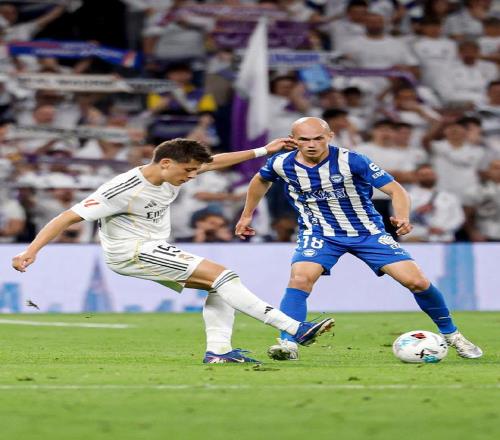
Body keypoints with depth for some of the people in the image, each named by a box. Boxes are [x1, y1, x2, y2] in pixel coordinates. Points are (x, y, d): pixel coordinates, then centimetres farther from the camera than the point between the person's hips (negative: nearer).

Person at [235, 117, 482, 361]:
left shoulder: (351, 161, -23)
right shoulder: (281, 164, -12)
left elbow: (394, 189, -21)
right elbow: (261, 180, 13)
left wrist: (402, 217, -40)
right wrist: (247, 215, 20)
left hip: (367, 231, -1)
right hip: (318, 233, 1)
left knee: (417, 282, -7)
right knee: (300, 279, -29)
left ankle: (451, 335, 14)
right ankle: (287, 344, -25)